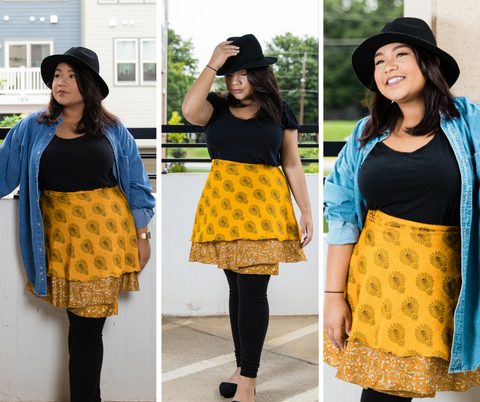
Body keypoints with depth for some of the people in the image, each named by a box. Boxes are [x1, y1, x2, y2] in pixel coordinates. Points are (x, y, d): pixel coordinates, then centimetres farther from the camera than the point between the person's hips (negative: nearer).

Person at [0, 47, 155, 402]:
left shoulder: (113, 130, 5)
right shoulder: (34, 128, 7)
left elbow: (136, 185, 8)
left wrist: (142, 236, 4)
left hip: (103, 232, -1)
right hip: (58, 234, 1)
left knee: (87, 326, -3)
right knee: (81, 324, 3)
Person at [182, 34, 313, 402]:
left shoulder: (279, 112, 7)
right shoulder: (217, 107, 8)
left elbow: (292, 165, 8)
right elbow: (190, 111, -15)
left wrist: (306, 211, 3)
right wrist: (212, 65, -9)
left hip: (263, 204, -2)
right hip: (222, 202, 2)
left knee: (252, 291, -8)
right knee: (237, 288, 10)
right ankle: (243, 367, 24)